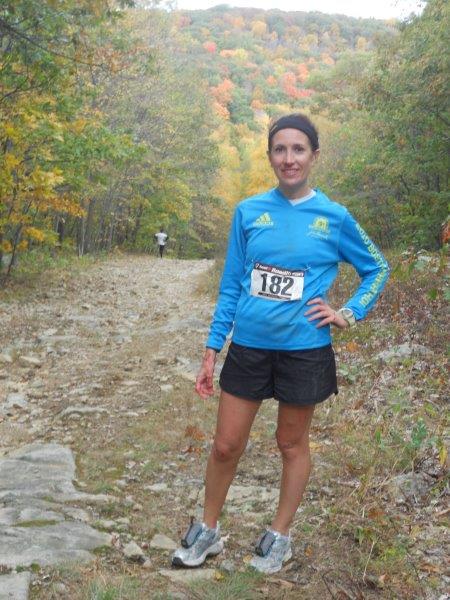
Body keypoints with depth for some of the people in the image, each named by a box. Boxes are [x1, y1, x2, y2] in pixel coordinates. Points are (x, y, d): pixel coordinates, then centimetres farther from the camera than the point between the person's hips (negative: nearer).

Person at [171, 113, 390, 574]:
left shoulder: (334, 217, -4)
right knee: (225, 446, 8)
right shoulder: (248, 212, 0)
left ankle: (280, 536, 32)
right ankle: (208, 531, 29)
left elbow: (377, 269, 9)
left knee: (292, 444, 13)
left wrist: (348, 314, -4)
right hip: (248, 346, 2)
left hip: (304, 350, -1)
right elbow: (230, 286, 4)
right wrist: (211, 351, 3)